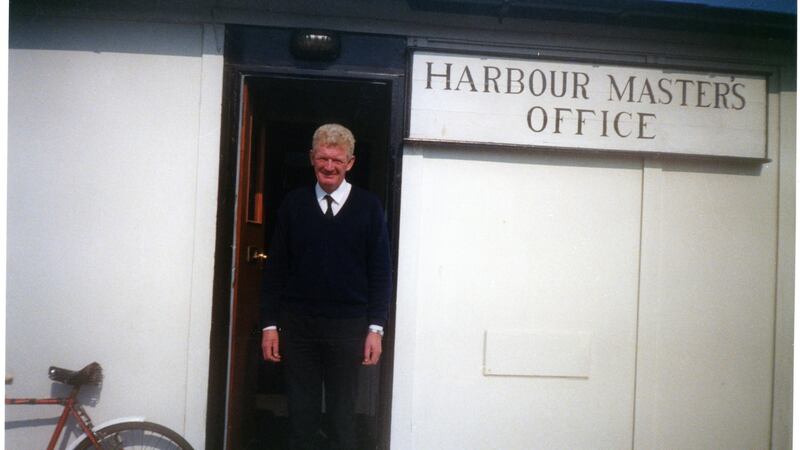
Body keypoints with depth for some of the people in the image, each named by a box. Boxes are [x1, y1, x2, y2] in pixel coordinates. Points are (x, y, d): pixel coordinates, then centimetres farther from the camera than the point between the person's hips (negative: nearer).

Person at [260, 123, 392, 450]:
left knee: (343, 417, 8)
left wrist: (375, 328, -5)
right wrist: (269, 324, 1)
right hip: (297, 325, 2)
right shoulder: (293, 204, 5)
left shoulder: (369, 207, 0)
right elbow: (275, 269, 5)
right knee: (301, 416, 10)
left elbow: (381, 272, 0)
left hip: (348, 328, -1)